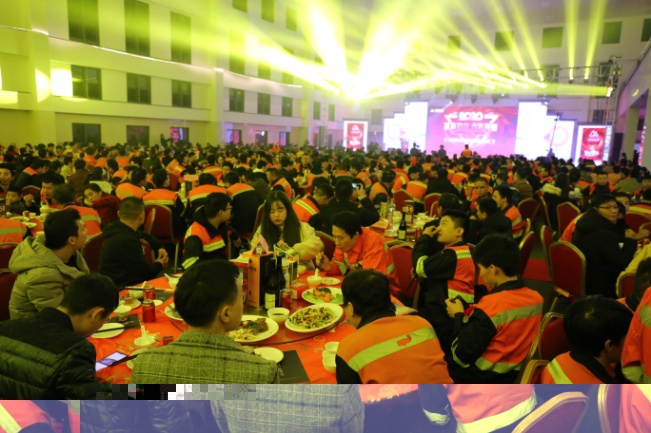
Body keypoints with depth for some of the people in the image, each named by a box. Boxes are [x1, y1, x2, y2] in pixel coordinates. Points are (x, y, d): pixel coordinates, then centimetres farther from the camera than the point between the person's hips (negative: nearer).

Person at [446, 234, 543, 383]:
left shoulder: (491, 305, -27)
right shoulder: (536, 299, -5)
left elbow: (461, 357, -21)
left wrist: (459, 316, -8)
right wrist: (469, 317, 8)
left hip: (481, 380, -7)